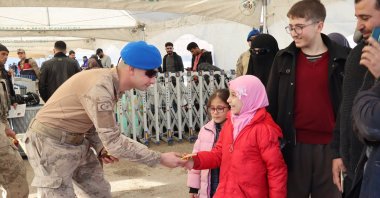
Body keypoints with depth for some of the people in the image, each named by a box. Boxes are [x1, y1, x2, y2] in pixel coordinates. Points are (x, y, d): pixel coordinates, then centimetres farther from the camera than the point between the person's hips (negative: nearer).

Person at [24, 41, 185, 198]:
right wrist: (160, 159, -23)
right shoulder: (100, 87, -31)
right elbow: (114, 142, -30)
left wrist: (102, 148, -9)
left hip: (77, 142, 9)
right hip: (50, 143, -9)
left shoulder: (114, 85, -1)